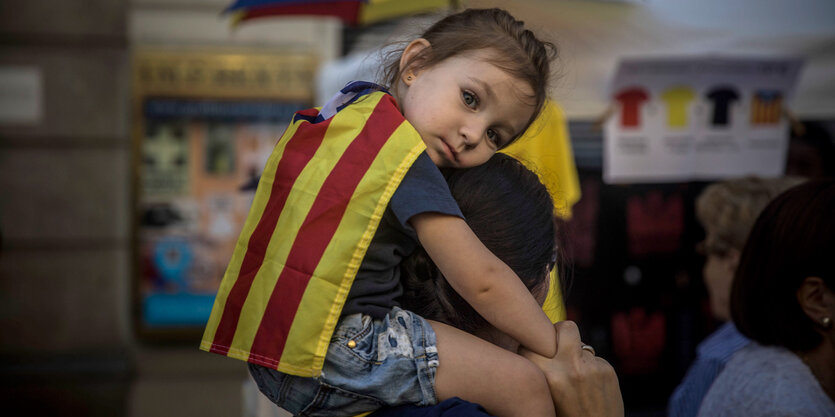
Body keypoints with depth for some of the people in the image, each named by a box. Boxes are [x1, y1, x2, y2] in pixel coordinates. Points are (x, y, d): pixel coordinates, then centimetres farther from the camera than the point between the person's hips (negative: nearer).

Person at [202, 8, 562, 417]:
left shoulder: (343, 109, 11)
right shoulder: (404, 158, -13)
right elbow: (482, 281, -11)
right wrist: (558, 349, 0)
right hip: (326, 365, -9)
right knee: (524, 383, -8)